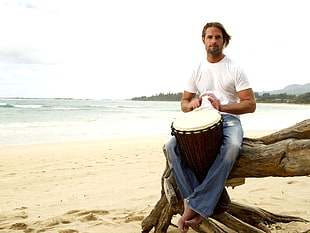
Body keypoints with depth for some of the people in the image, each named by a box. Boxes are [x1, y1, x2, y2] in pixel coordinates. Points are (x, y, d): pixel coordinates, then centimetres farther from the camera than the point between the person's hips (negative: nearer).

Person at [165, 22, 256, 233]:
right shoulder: (197, 70, 13)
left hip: (229, 119, -3)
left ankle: (196, 205, -35)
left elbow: (250, 104, -2)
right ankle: (203, 205, -27)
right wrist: (190, 105, -8)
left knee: (232, 147, -39)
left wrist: (222, 107, -17)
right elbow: (184, 102, 17)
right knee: (172, 146, -26)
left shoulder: (234, 69, 3)